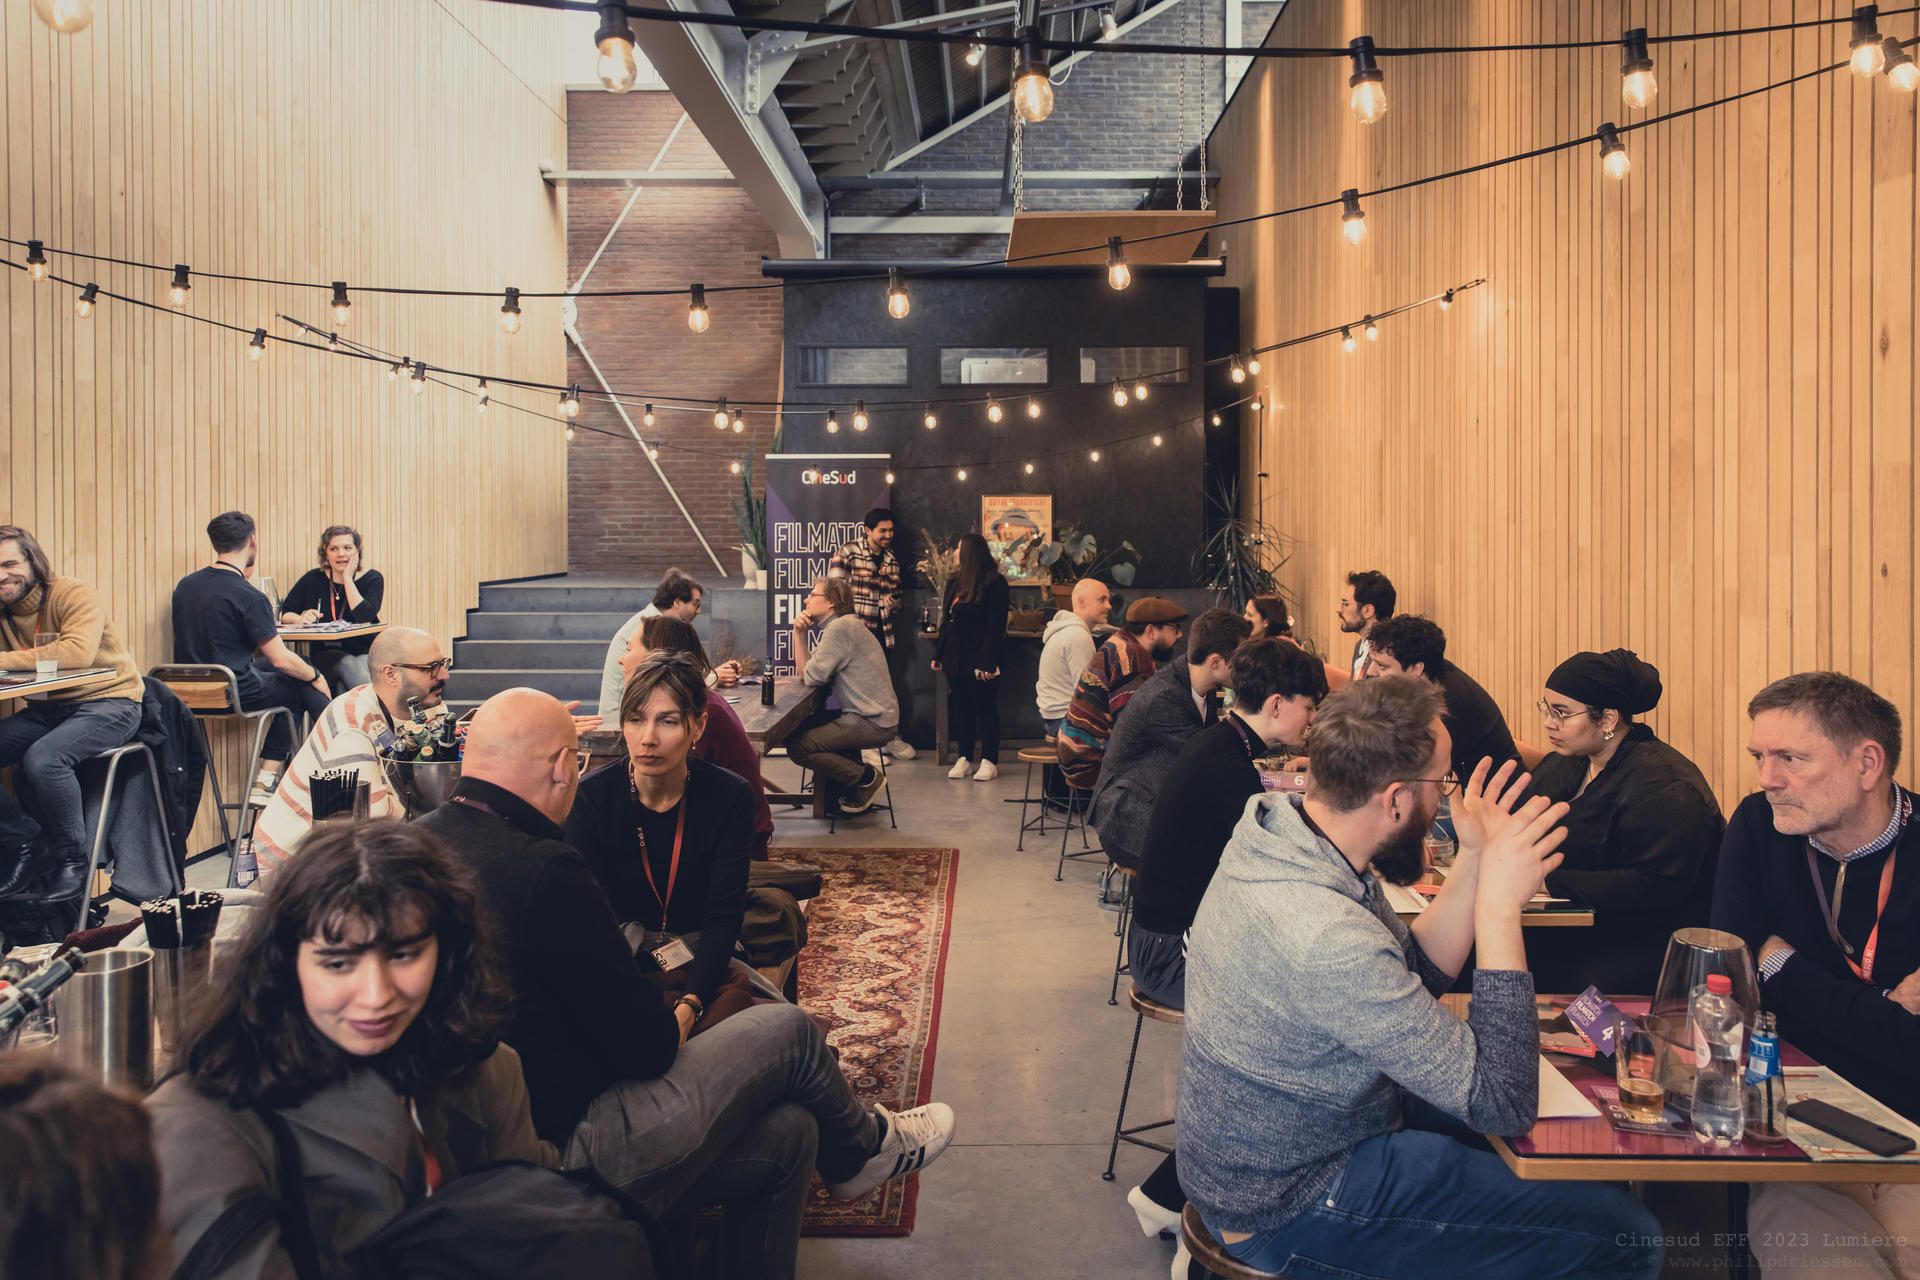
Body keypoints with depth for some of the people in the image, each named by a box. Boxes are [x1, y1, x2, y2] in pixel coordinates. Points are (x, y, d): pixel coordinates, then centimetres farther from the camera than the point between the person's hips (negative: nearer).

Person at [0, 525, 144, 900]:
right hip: (45, 708, 8)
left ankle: (73, 859, -12)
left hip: (108, 703, -7)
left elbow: (78, 652, -29)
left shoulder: (73, 595, -13)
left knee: (43, 758, -31)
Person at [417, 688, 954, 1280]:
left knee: (786, 1131, 17)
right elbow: (646, 1048, -18)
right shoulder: (543, 870, -26)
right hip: (570, 1154, -9)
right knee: (788, 1030, 7)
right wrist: (681, 1014, 5)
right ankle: (863, 1148, 35)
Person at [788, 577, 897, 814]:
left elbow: (812, 677, -15)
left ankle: (866, 778, -3)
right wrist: (799, 633, 1)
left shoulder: (841, 627, -15)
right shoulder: (842, 626, 17)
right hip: (869, 715, 10)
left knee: (798, 747, -13)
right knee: (802, 727, 24)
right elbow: (805, 671, 13)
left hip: (871, 722, -10)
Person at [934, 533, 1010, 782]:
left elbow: (995, 626, -16)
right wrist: (938, 654, 12)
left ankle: (989, 761, 6)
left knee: (985, 708, 0)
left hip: (980, 659, -7)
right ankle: (964, 758, 18)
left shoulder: (994, 583, -11)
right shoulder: (955, 583, 13)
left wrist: (987, 662, -21)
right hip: (956, 658, 7)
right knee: (960, 708, 10)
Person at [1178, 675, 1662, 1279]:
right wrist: (1500, 904, -25)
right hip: (1289, 1206, -9)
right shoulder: (1325, 935, -35)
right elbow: (1503, 1101, -26)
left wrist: (1474, 865, -6)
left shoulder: (1278, 834, -6)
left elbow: (1414, 978, 5)